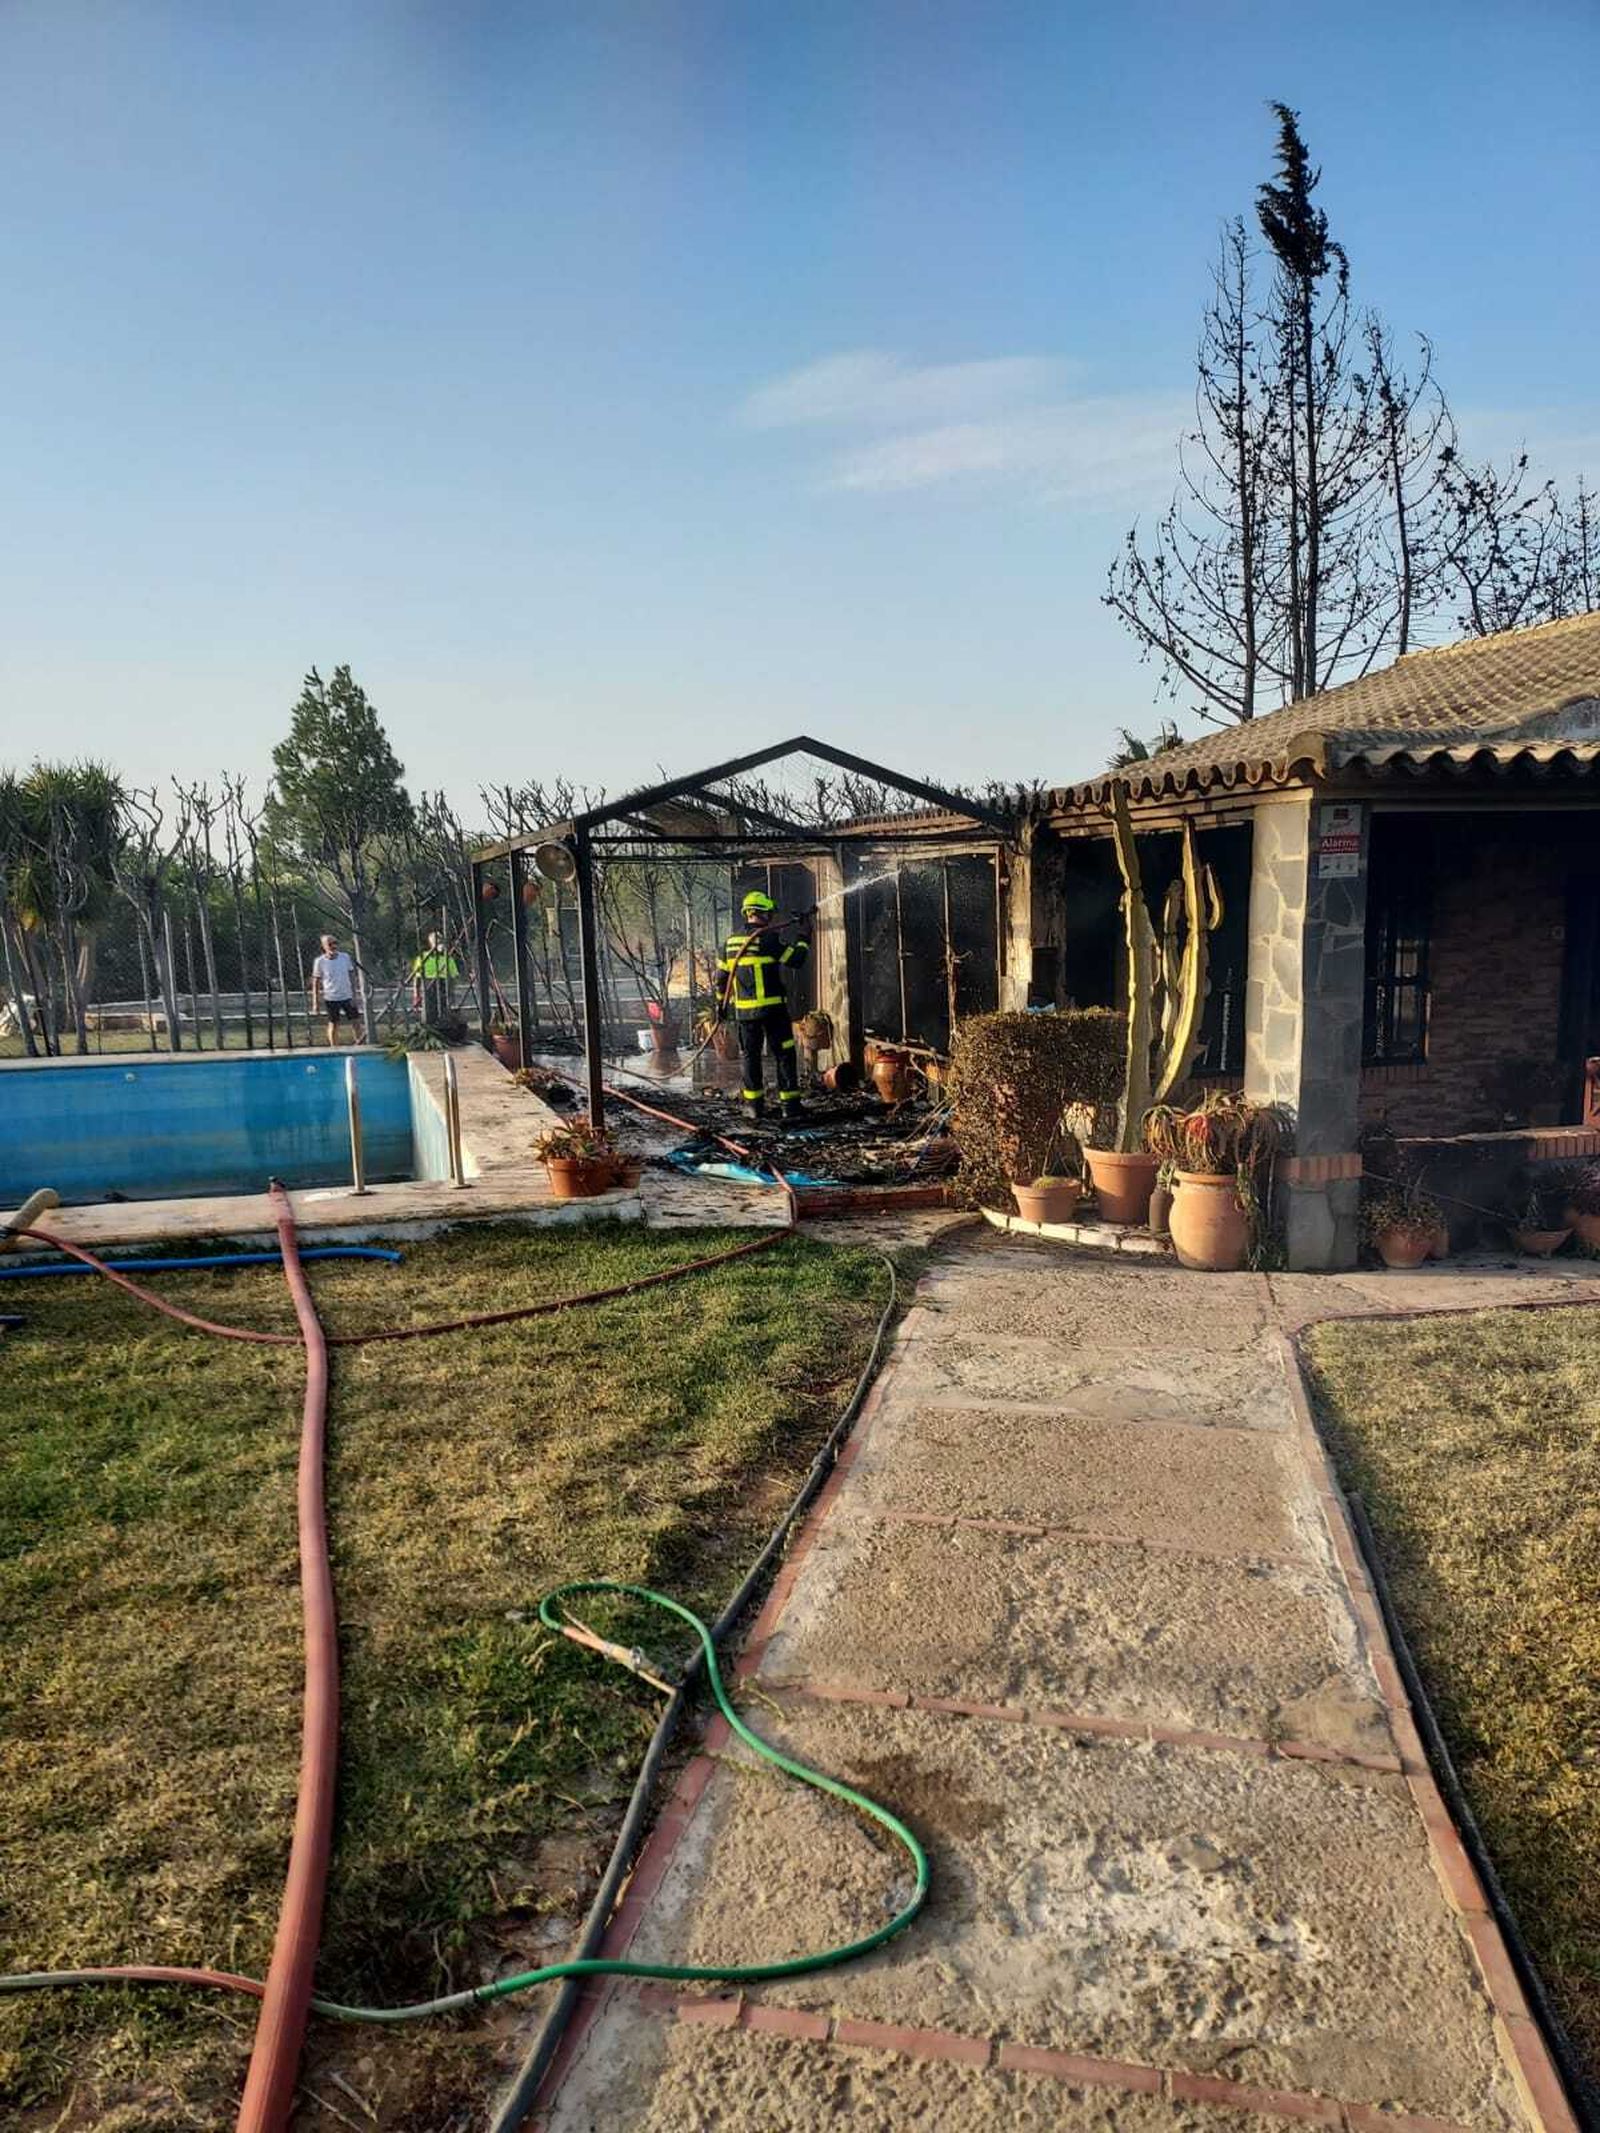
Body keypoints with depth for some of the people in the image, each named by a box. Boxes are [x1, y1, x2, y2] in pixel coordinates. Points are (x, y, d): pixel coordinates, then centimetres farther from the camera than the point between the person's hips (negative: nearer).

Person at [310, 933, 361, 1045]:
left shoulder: (345, 957, -1)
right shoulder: (320, 961, -7)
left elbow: (352, 976, 5)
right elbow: (315, 982, -2)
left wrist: (354, 995, -1)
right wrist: (315, 1002, -4)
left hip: (347, 996, 2)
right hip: (330, 998, -2)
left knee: (355, 1022, 3)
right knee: (333, 1024, 6)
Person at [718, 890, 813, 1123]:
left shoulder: (730, 942, 8)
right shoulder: (768, 939, -10)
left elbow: (722, 977, 14)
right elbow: (795, 960, -7)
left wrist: (722, 1004, 24)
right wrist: (803, 938, 8)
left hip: (743, 1011, 5)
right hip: (772, 1009, -5)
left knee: (750, 1057, 14)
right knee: (784, 1056, 2)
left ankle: (754, 1105, 18)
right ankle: (789, 1106, 1)